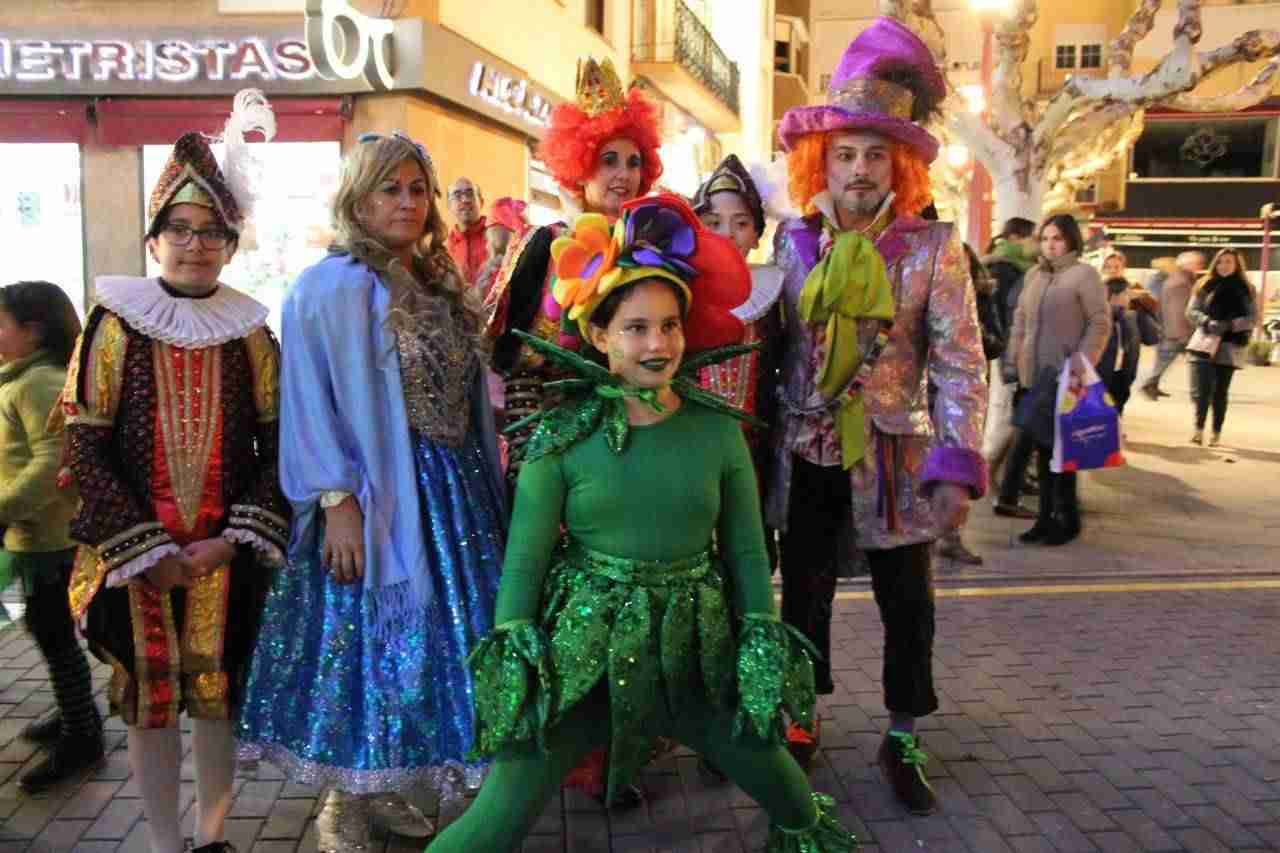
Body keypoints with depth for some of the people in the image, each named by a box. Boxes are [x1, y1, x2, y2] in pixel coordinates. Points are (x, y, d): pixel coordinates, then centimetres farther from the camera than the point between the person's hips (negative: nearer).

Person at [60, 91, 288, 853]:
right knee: (150, 700, 9)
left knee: (220, 695, 10)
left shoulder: (249, 331, 3)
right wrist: (149, 550, -10)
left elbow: (278, 443, 1)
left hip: (227, 554, 1)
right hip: (137, 554, -1)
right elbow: (84, 445, -5)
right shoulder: (115, 324, -2)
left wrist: (233, 538, -9)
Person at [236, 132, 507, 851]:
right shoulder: (332, 286, -9)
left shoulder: (440, 284, 13)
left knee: (430, 635, 13)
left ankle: (382, 785, 29)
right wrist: (337, 500, -19)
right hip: (377, 492, -7)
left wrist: (482, 480, 11)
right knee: (368, 637, 1)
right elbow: (313, 407, -13)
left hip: (452, 490, 7)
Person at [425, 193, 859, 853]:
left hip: (695, 647, 2)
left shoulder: (718, 430, -1)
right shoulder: (562, 436, -7)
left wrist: (762, 641, 2)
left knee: (778, 784, 16)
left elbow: (747, 551, 5)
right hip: (580, 645, -2)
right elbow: (524, 557, -4)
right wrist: (513, 651, -9)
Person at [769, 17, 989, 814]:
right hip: (805, 454, 2)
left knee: (908, 604, 9)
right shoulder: (794, 240, -1)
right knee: (803, 595, 12)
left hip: (893, 456, -2)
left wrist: (958, 466, -16)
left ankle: (903, 742, 29)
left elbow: (961, 364, -9)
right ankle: (799, 724, 33)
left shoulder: (932, 246, -8)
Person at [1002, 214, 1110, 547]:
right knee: (1044, 444, 9)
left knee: (1059, 444, -4)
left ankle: (1066, 519, 7)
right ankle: (1048, 516, 17)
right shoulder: (1033, 275, 15)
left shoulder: (1084, 274, -4)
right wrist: (1015, 358, 10)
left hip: (1065, 376, -6)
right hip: (1035, 374, 6)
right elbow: (1021, 319, 20)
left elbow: (1100, 323, -8)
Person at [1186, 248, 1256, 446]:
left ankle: (1216, 432, 17)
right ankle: (1199, 428, 7)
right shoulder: (1205, 285, 5)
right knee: (1201, 390, -10)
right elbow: (1191, 311, 1)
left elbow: (1253, 317, 3)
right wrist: (1208, 323, -17)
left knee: (1220, 392, 6)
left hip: (1230, 347, 1)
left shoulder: (1246, 289, 5)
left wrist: (1231, 324, -17)